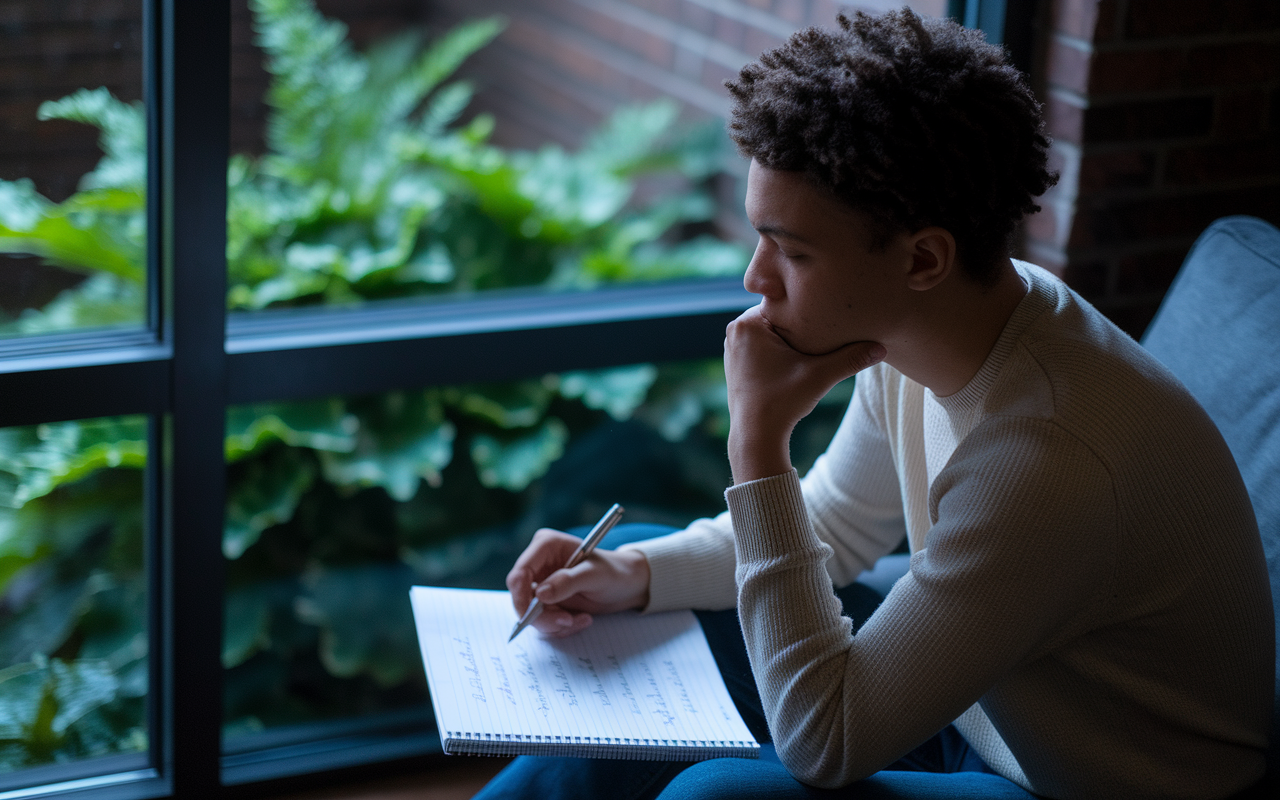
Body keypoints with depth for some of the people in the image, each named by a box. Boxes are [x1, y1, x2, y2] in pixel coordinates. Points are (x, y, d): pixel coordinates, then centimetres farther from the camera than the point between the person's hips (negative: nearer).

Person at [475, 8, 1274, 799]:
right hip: (972, 715, 8)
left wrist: (759, 437, -29)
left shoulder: (1049, 454, -35)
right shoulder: (899, 333, -8)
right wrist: (631, 573, -3)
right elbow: (832, 528, 13)